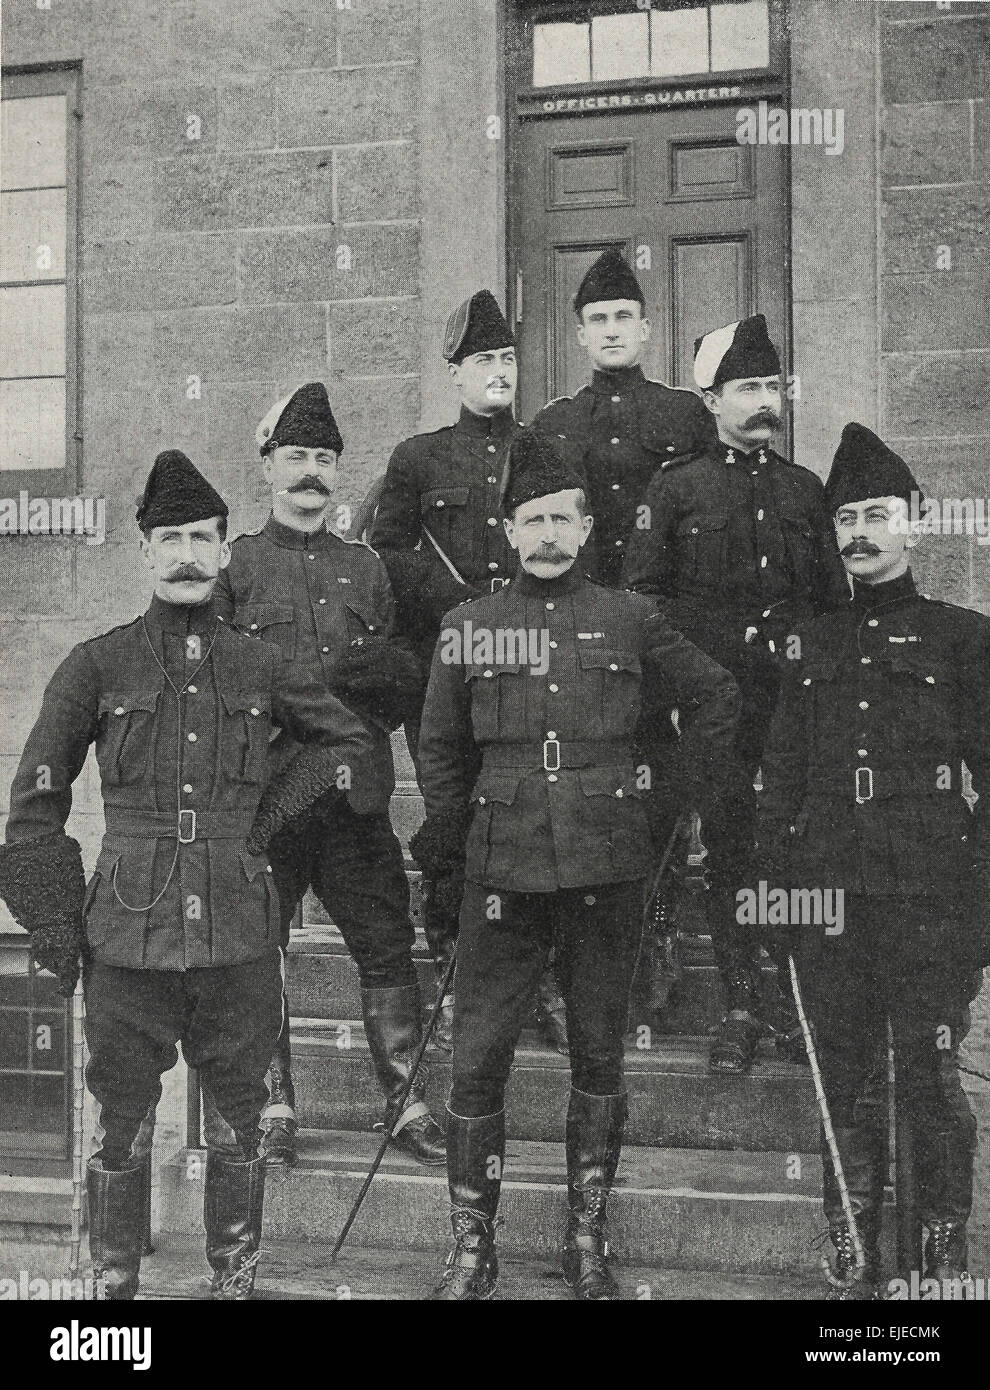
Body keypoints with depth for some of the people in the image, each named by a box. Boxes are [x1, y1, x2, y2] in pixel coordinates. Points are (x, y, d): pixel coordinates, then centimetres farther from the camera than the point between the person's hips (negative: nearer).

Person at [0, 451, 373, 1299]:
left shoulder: (259, 669, 8)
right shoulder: (98, 666, 3)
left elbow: (351, 742, 21)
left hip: (240, 934, 2)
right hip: (128, 933, -1)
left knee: (239, 1118, 10)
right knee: (122, 1121, 6)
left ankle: (235, 1279, 24)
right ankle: (115, 1283, 21)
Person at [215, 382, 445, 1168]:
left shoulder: (366, 567, 16)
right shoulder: (234, 565, 7)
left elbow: (406, 681, 15)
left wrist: (371, 669, -7)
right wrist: (324, 677, -11)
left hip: (356, 793, 2)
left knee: (387, 947, 2)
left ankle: (409, 1102, 12)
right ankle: (274, 1109, 16)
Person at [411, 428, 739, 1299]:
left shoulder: (628, 620, 4)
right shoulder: (468, 629, 6)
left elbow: (716, 696, 15)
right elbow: (440, 750, 14)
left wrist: (691, 796, 11)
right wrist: (444, 843, 9)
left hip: (608, 867, 0)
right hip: (504, 869, 0)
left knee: (599, 1055, 9)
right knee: (477, 1058, 0)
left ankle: (589, 1243, 23)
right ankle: (472, 1250, 14)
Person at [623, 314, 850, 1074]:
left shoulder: (805, 488, 13)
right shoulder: (675, 487, 3)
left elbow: (835, 599, 16)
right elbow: (640, 597, 2)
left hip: (800, 701, 2)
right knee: (728, 855, 3)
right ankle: (742, 1008, 13)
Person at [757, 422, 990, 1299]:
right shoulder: (814, 644, 14)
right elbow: (781, 774, 14)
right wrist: (776, 880, 6)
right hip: (829, 896, 4)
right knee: (841, 1081, 8)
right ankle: (852, 1266, 20)